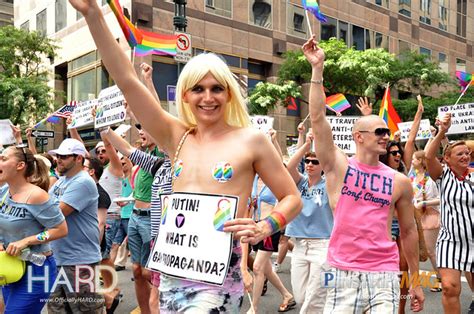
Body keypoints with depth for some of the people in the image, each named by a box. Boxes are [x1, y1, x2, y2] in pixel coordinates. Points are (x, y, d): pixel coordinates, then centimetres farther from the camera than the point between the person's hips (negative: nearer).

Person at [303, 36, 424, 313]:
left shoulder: (400, 182, 5)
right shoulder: (338, 166, -2)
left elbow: (409, 231, 12)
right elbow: (318, 119, -11)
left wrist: (416, 280, 15)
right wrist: (318, 68, -15)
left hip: (384, 273, 2)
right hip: (343, 272, -1)